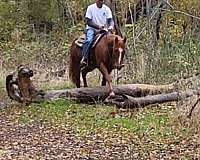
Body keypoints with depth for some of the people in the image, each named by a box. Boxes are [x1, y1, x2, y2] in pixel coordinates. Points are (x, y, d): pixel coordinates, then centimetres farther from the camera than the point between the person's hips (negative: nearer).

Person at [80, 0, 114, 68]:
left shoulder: (107, 9, 4)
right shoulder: (90, 8, -3)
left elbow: (110, 20, -3)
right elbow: (88, 22, -7)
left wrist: (111, 26, -27)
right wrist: (98, 26, -22)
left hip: (103, 30, 3)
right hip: (92, 29, -3)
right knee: (88, 40, -32)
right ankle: (84, 58, -37)